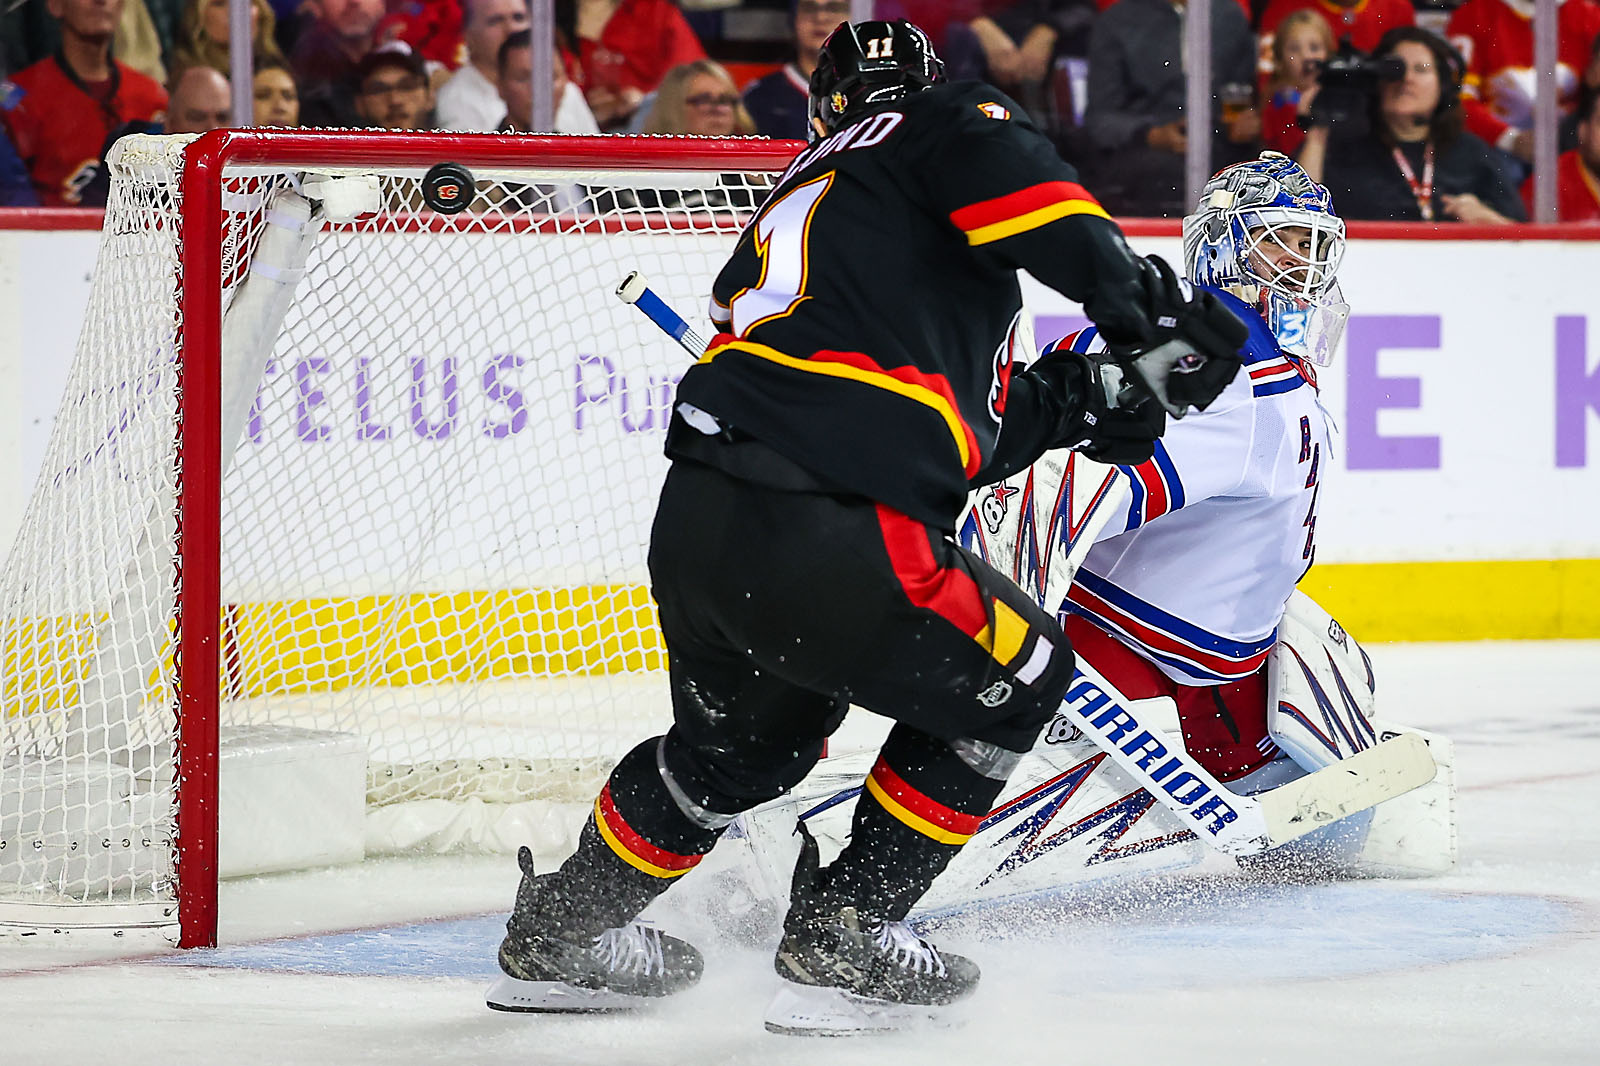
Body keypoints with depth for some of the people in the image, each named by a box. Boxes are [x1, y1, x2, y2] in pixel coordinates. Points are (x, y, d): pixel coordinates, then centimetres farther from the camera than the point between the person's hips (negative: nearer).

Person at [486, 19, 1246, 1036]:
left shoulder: (800, 196, 31)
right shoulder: (946, 125, 10)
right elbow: (1023, 187, -16)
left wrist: (1069, 397, 21)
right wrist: (1149, 304, -9)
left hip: (692, 529, 8)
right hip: (821, 545, -8)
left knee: (744, 739, 34)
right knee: (1016, 674, 15)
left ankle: (559, 933, 46)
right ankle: (841, 941, 12)